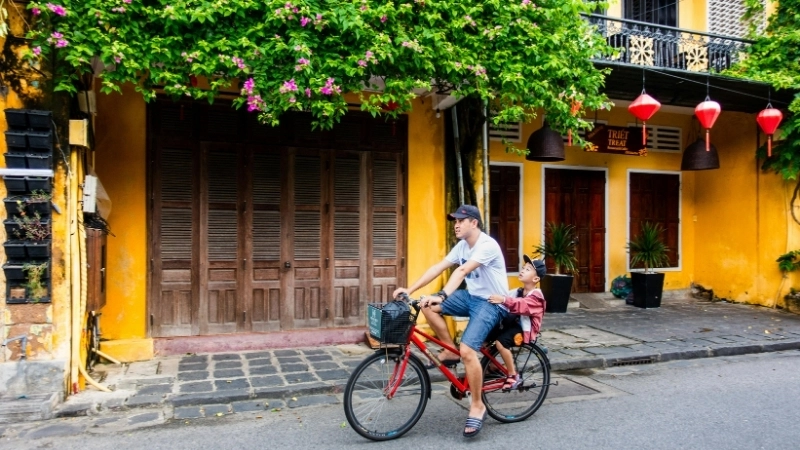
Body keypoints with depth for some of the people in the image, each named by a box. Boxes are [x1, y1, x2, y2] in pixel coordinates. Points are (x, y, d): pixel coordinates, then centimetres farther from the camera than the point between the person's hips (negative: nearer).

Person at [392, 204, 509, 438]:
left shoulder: (488, 245, -22)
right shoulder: (462, 246, 5)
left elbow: (462, 271, -36)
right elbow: (438, 267, 0)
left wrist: (442, 296, -47)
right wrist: (409, 289, -8)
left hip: (492, 303, -8)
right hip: (472, 296, 8)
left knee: (467, 350, -24)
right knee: (428, 306, -10)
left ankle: (477, 406, -5)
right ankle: (450, 351, 6)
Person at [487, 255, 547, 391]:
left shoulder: (536, 296, -14)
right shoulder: (518, 292, 13)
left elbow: (522, 305, -35)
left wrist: (504, 300, -51)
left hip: (525, 329, -8)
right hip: (512, 324, 8)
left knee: (500, 342, -30)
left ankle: (513, 377, -14)